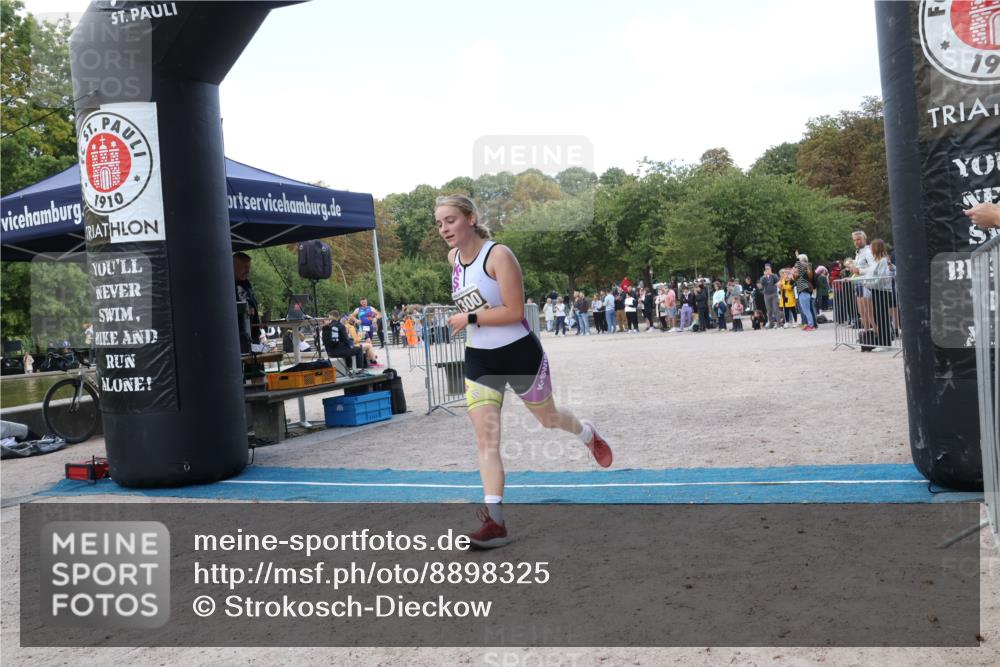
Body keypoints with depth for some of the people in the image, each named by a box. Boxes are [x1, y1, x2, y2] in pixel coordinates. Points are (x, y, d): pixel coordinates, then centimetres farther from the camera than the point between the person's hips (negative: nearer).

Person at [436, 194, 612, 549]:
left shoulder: (498, 255, -20)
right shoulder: (453, 258, 3)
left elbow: (515, 312, -25)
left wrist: (470, 319, -22)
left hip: (519, 353, -5)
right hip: (479, 359, 5)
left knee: (548, 418, 18)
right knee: (485, 441, -6)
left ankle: (588, 434, 53)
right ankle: (495, 522, -5)